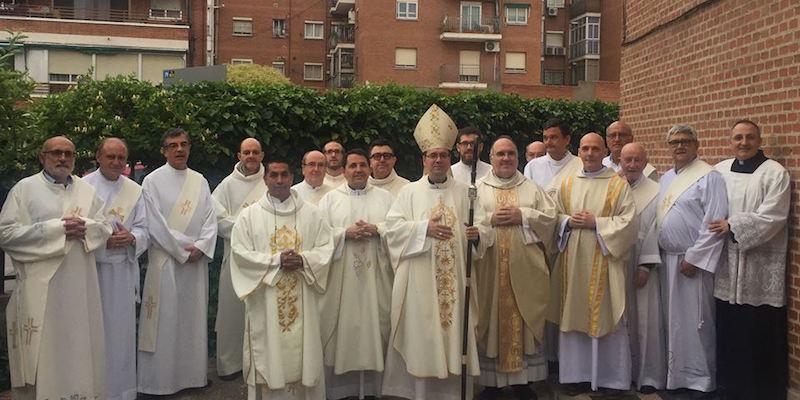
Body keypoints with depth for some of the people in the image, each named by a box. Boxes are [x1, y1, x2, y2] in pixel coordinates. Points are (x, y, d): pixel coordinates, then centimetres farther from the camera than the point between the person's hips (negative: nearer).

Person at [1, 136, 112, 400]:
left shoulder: (87, 190, 13)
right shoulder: (25, 188, 0)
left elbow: (105, 228, 11)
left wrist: (85, 227, -11)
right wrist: (57, 229, -15)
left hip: (80, 287, 4)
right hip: (40, 287, -4)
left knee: (79, 347, 8)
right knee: (41, 353, 0)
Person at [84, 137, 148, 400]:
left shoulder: (135, 191, 8)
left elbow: (144, 230, 7)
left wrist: (131, 238, -14)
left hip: (123, 270, 2)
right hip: (90, 269, -2)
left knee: (121, 329, 8)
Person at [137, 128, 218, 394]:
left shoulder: (199, 181, 11)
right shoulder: (153, 181, -2)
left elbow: (210, 219, 6)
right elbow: (156, 224, -8)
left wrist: (200, 247, -9)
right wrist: (183, 249, -11)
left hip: (196, 260, 4)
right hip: (165, 260, -4)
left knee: (193, 319, 9)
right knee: (165, 320, -1)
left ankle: (193, 373, 19)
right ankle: (159, 380, 8)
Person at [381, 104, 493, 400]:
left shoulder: (464, 192, 10)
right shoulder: (410, 192, 5)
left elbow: (483, 226, 5)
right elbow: (393, 226, -5)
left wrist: (477, 233, -18)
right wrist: (424, 228, -19)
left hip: (455, 279, 2)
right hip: (420, 280, -2)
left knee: (455, 331, 4)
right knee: (421, 334, 0)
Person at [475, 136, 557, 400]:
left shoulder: (533, 189, 12)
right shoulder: (477, 189, 8)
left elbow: (550, 217, 3)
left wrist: (522, 215, -9)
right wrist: (491, 219, -13)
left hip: (525, 268, 1)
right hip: (490, 268, -1)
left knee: (525, 321, 4)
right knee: (491, 320, 2)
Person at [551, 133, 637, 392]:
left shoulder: (618, 184, -1)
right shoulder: (567, 184, 11)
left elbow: (628, 222, -9)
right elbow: (554, 217, 12)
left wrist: (596, 222, -15)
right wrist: (569, 222, -8)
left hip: (603, 262, -3)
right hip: (573, 261, 4)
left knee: (605, 317, 1)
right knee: (575, 315, 8)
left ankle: (610, 375, 14)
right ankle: (576, 371, 20)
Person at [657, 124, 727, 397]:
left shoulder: (709, 177, -10)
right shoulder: (666, 178, 13)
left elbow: (714, 224, -16)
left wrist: (693, 258, -17)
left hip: (693, 260, -7)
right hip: (667, 259, 7)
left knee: (695, 321, 0)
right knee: (672, 320, 14)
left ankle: (701, 379, 15)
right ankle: (675, 373, 26)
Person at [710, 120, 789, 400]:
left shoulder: (775, 173, -4)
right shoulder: (719, 171, 10)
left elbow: (772, 217, -12)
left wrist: (733, 227, -14)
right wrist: (718, 229, -4)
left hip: (760, 269, -4)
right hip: (727, 265, 4)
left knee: (760, 335, 1)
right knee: (729, 331, 10)